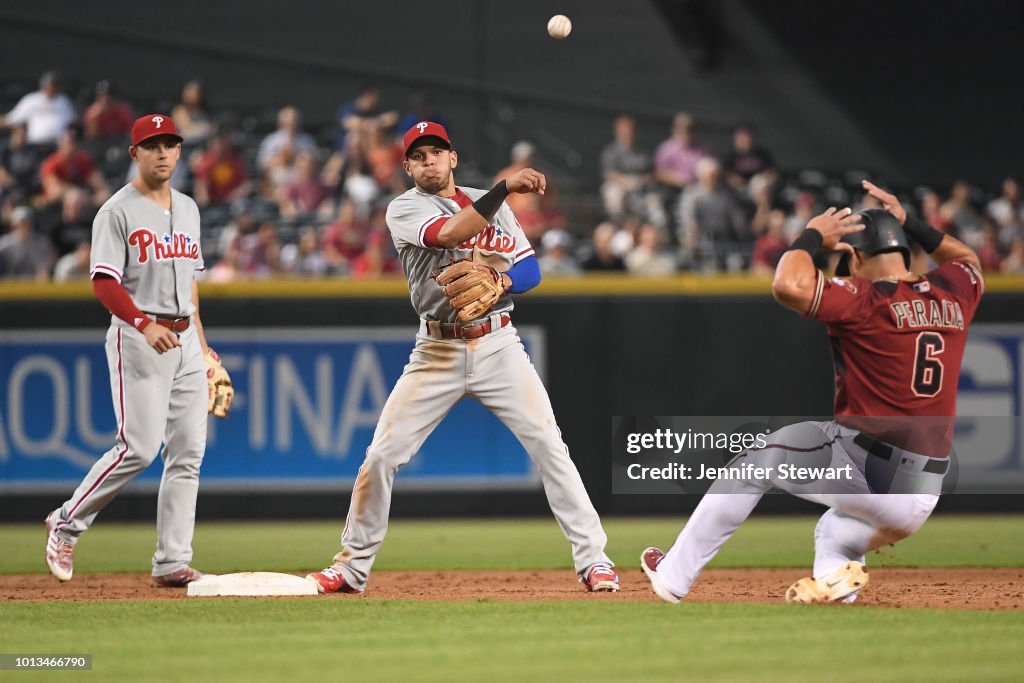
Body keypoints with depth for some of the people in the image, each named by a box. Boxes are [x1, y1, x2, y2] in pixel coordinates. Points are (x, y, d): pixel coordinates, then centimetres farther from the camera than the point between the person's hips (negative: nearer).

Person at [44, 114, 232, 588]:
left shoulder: (187, 209, 16)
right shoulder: (118, 212, -6)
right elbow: (105, 283, -15)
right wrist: (145, 325, -28)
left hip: (185, 340, 7)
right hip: (138, 339, -7)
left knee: (188, 451, 0)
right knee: (139, 448, -14)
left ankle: (172, 562, 2)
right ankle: (66, 524, 5)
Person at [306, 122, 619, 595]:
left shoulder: (488, 203, 11)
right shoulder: (405, 209, -2)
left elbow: (530, 269, 9)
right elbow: (450, 233, -23)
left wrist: (502, 281, -14)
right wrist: (506, 188, -30)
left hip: (498, 345, 2)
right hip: (438, 353, -2)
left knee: (548, 445, -9)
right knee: (382, 455, -3)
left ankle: (592, 560, -6)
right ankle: (352, 568, 11)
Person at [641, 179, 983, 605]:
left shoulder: (865, 302, -10)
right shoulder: (953, 296, 9)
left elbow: (789, 285, -24)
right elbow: (968, 259, 34)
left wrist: (813, 236, -6)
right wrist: (908, 224, 28)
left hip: (860, 468, -6)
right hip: (922, 501, 6)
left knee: (754, 461, 19)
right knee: (833, 532, 36)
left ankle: (674, 574, 23)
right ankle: (833, 570, 1)